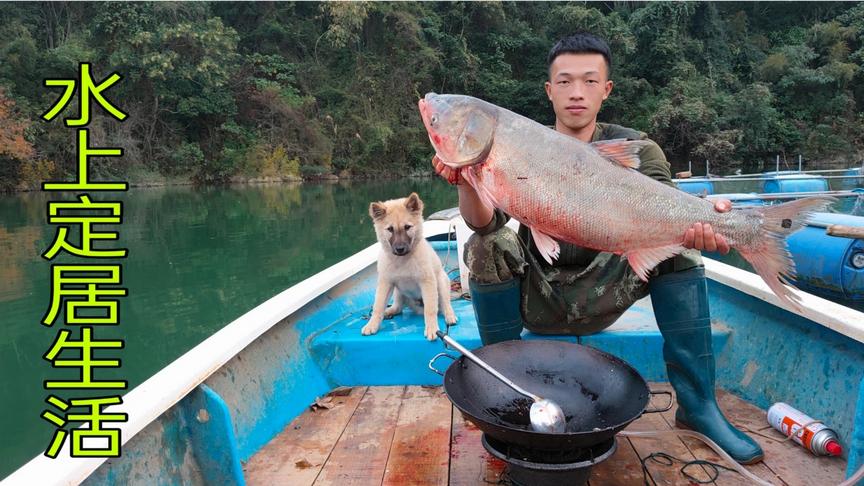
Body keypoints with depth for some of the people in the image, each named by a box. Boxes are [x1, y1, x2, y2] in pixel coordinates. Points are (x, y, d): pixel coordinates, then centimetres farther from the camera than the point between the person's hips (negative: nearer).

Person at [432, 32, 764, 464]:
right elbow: (486, 221, -23)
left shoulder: (634, 149, -3)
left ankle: (698, 404, -8)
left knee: (677, 240, -19)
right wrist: (467, 181, -45)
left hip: (601, 295, 1)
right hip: (535, 298, 0)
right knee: (486, 246, -26)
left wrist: (695, 221, -46)